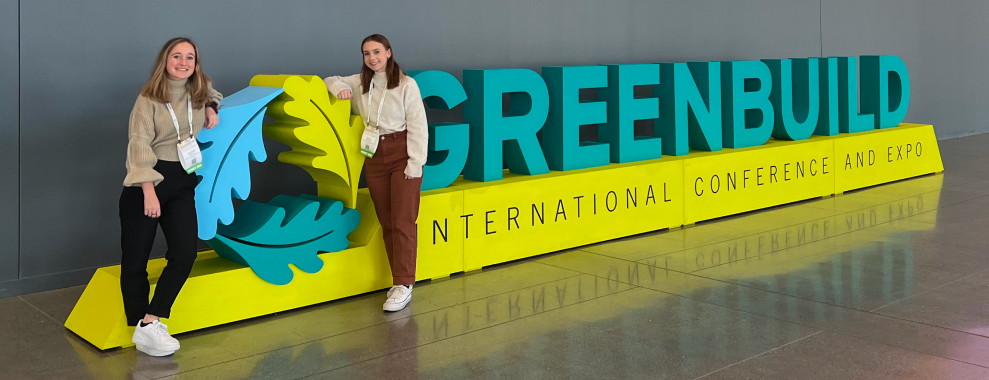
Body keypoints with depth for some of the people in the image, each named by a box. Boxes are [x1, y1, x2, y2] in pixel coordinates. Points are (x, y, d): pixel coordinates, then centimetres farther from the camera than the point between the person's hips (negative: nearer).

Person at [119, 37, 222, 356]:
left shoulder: (199, 93, 8)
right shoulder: (148, 100, -8)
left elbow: (211, 95, 34)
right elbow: (139, 147, -13)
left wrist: (211, 109, 11)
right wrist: (149, 192, -20)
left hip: (183, 184, 5)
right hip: (146, 183, -5)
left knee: (185, 253, -10)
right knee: (135, 259, -3)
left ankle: (149, 323, -8)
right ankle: (142, 328, 3)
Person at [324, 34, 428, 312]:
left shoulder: (406, 84, -7)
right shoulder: (360, 83, 8)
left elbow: (418, 124, -8)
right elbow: (331, 81, 22)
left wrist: (416, 161, -14)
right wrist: (339, 88, -2)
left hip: (402, 156, -5)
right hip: (375, 157, 5)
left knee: (402, 222, -9)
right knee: (386, 223, 7)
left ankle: (403, 286, -9)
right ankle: (400, 279, 14)